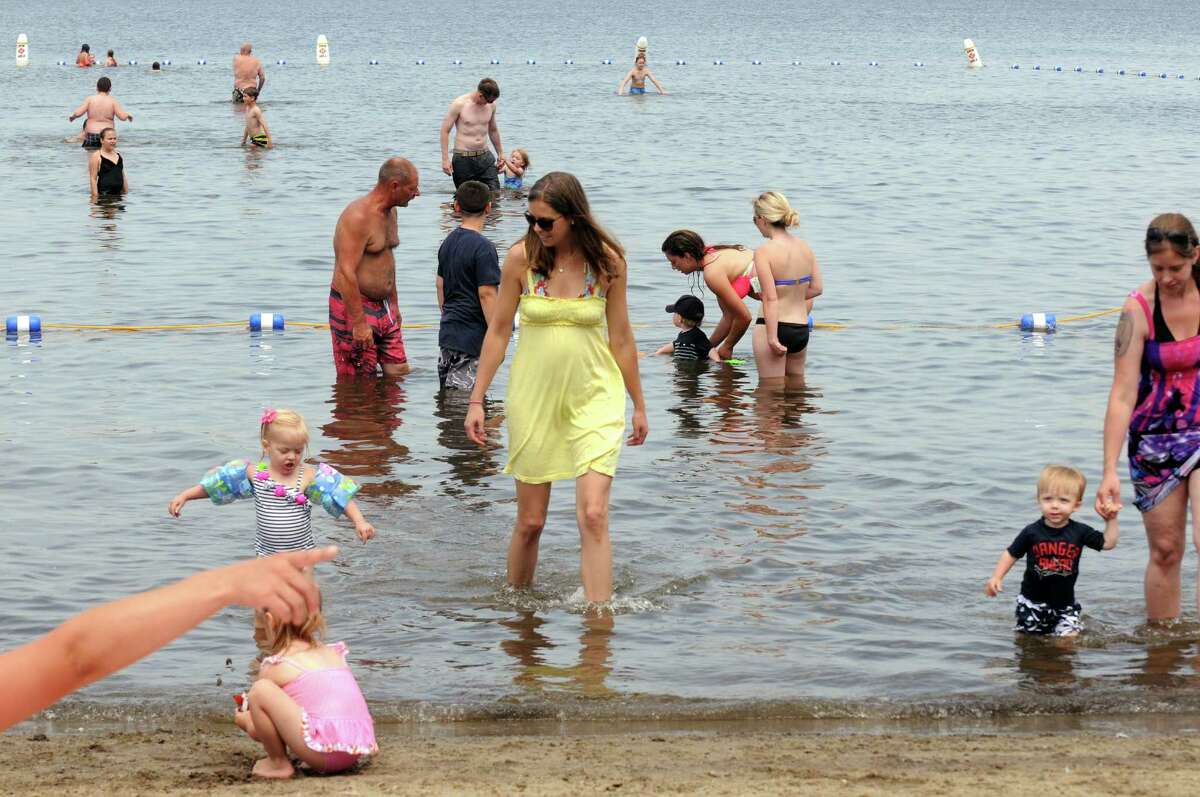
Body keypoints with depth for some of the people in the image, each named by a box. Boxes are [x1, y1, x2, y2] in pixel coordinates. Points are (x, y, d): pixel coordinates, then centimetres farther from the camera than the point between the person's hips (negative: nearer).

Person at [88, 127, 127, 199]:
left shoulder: (118, 155, 16)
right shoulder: (96, 156, -4)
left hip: (118, 193, 6)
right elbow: (93, 179, -7)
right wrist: (95, 196, -13)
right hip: (104, 194, -6)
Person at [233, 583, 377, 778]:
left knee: (260, 689, -5)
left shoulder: (275, 665, 6)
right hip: (357, 751, 8)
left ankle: (278, 763, 6)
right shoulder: (333, 652, 22)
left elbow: (257, 732, 13)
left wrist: (245, 720, 38)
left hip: (323, 753, -8)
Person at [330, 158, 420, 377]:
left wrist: (394, 304, 26)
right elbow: (346, 273, -25)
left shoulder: (390, 212, 11)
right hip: (354, 308, -9)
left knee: (399, 373, 4)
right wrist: (359, 323, -26)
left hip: (384, 308, 9)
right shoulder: (358, 217, -20)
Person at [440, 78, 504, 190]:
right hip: (463, 159, -4)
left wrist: (500, 153, 27)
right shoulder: (460, 104, -11)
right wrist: (445, 159, -12)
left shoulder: (491, 105, 4)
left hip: (485, 157, 4)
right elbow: (445, 131, -6)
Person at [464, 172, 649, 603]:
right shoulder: (521, 257, -5)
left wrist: (638, 404, 11)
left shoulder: (607, 261, -5)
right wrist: (476, 400, 3)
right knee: (530, 521, 7)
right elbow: (498, 330, 3)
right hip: (533, 399, 1)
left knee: (593, 517, -13)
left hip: (593, 398, -1)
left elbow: (620, 337, 5)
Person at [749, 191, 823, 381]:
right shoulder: (804, 247, 2)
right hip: (801, 329, 6)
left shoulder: (764, 252, -17)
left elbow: (771, 299, -21)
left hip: (775, 327, -6)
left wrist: (772, 338, -20)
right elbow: (816, 288, 8)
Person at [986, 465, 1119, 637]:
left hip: (1064, 604, 0)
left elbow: (1108, 543, 1)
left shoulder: (1079, 532, -7)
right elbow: (1011, 554, 0)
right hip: (1032, 602, 0)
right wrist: (996, 577, -8)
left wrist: (1111, 520, -9)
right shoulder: (1032, 532, -9)